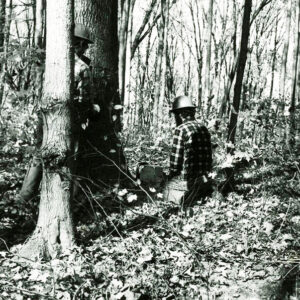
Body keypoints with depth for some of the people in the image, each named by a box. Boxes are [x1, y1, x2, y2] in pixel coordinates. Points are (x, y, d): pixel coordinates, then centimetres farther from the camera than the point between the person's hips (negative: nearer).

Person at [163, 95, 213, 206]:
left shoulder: (181, 130, -11)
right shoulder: (204, 129, 10)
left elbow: (175, 158, -10)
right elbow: (209, 157, 13)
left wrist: (171, 176, 4)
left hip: (185, 180, -7)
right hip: (203, 180, 7)